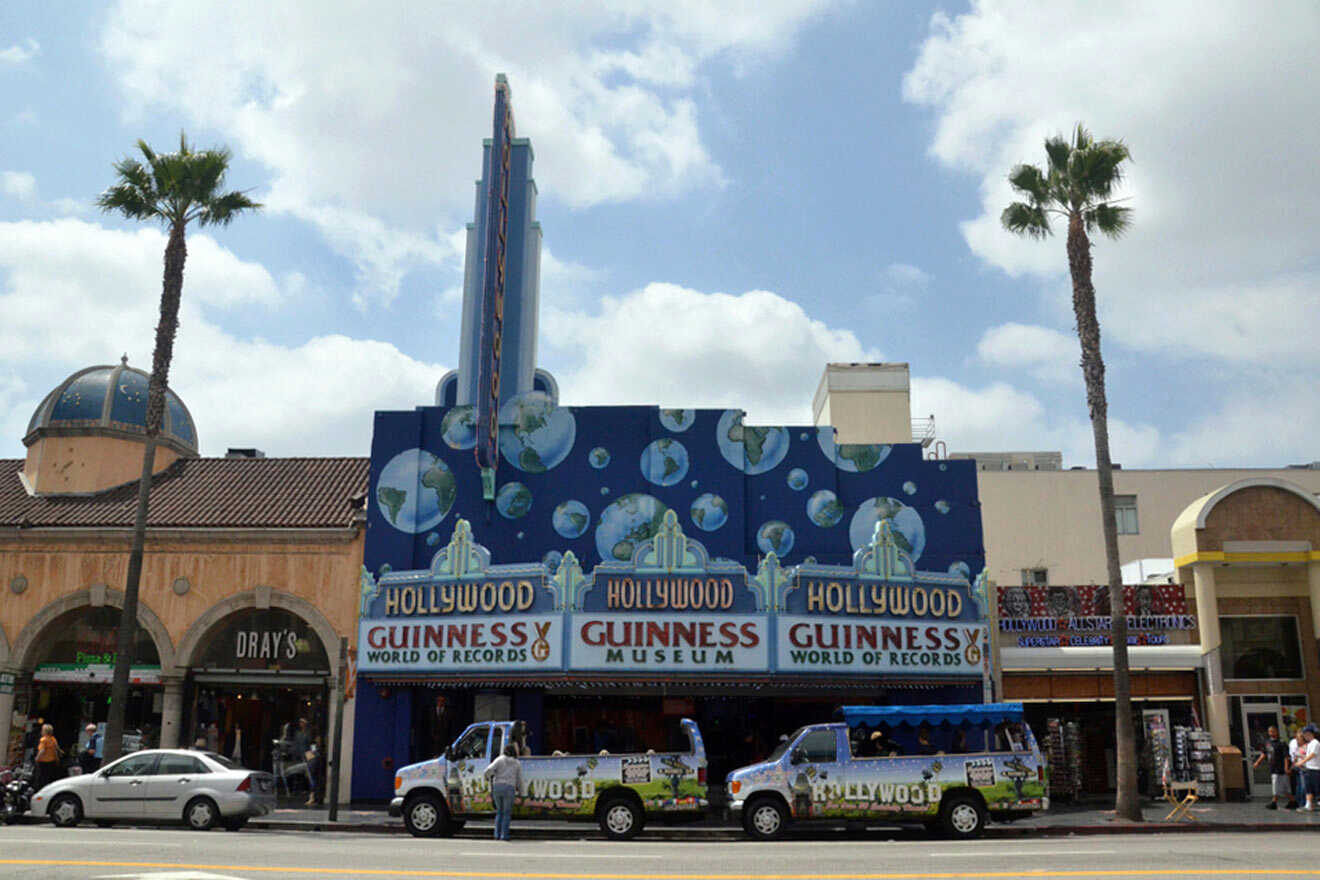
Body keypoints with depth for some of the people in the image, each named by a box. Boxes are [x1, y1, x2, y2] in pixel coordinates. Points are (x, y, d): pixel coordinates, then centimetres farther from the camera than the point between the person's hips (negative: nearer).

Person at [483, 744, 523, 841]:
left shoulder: (499, 760, 7)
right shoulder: (517, 763, 10)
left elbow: (489, 770, -8)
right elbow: (519, 779, 10)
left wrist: (487, 777, 15)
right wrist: (520, 789, 30)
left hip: (497, 787, 1)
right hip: (509, 789, -1)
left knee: (499, 811, 18)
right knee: (507, 813, 10)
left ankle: (497, 834, 11)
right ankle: (504, 835, 1)